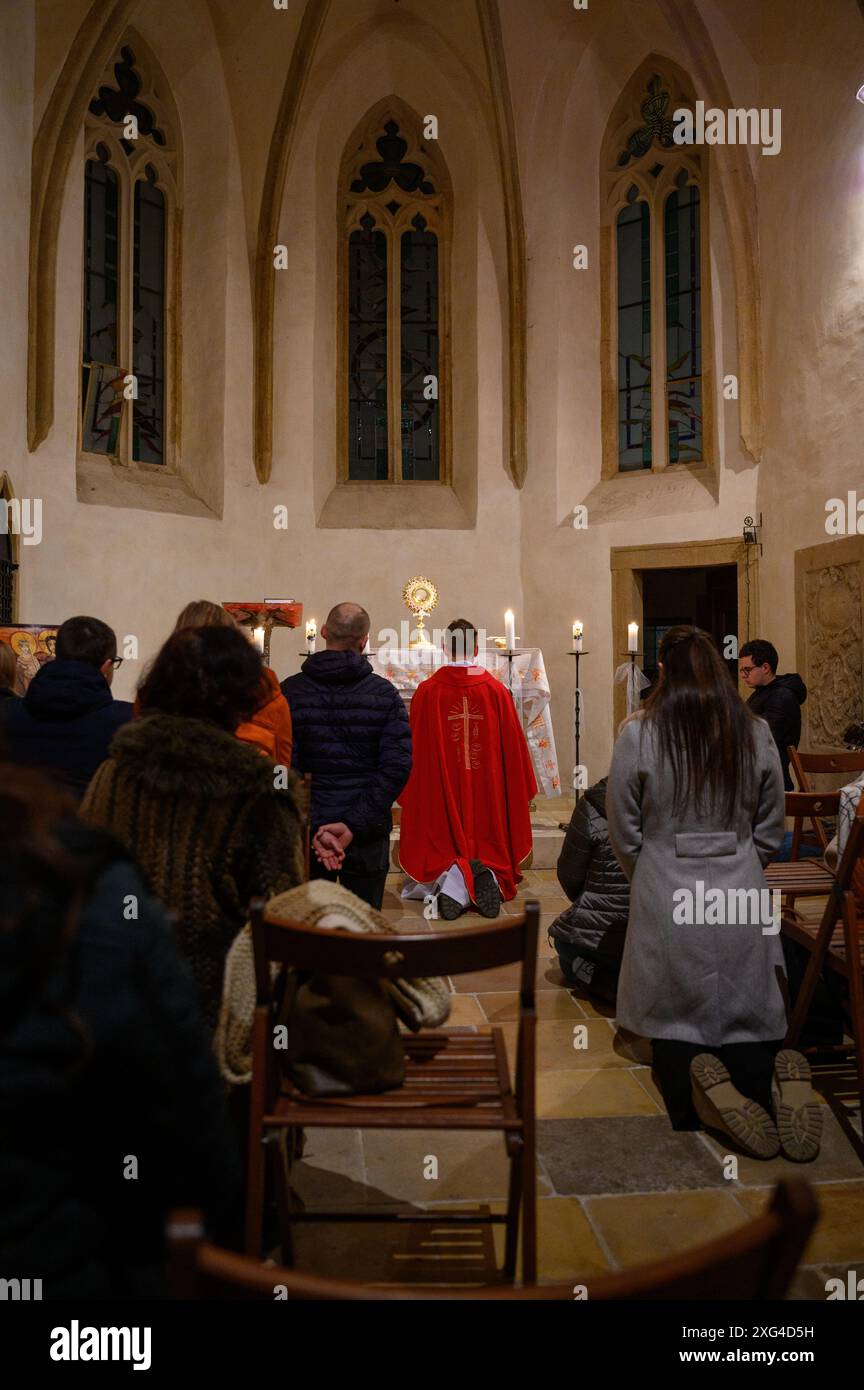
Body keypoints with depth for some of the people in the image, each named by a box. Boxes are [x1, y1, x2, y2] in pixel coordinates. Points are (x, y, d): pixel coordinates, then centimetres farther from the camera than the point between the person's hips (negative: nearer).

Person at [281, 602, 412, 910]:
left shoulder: (289, 691, -4)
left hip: (307, 830, 0)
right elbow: (397, 766, -12)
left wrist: (312, 829, -13)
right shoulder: (384, 693, -4)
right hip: (368, 833, 0)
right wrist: (354, 824, -14)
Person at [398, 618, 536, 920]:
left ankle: (452, 881, -20)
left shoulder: (427, 691, -6)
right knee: (487, 843, 15)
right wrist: (521, 791, 14)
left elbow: (415, 748, -2)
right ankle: (487, 875, -17)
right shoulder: (497, 691, -3)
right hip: (488, 790, 1)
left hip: (439, 793, -1)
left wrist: (409, 792, 10)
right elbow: (514, 748, 2)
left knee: (444, 847, 11)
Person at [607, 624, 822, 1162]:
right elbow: (771, 831, 9)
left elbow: (625, 835, -1)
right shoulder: (756, 733, 0)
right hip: (742, 899, 3)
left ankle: (697, 1094, -20)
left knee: (675, 1025, 10)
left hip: (667, 901, -2)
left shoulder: (638, 734, -8)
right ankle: (774, 1080, -17)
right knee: (748, 1022, 13)